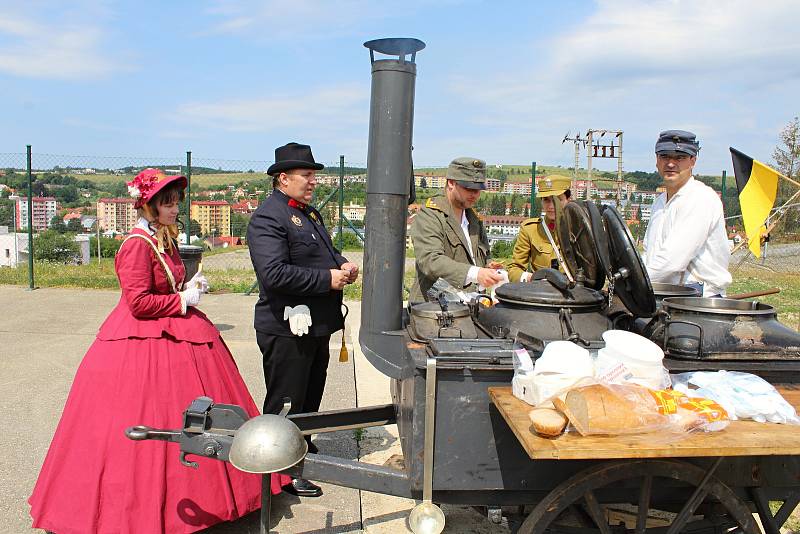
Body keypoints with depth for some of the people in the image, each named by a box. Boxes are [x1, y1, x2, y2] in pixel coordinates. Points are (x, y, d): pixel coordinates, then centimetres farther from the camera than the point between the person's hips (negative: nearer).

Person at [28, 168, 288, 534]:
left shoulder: (165, 240, 12)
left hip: (173, 334, 10)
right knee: (145, 422, -1)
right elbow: (139, 302, -21)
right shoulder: (137, 244, -17)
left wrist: (190, 287, 6)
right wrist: (182, 300, -13)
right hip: (144, 343, -10)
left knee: (189, 418, 14)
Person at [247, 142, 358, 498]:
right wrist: (328, 279, -23)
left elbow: (326, 251, 27)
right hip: (287, 331, -10)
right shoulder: (268, 218, -17)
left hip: (316, 327, 10)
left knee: (310, 398, 23)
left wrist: (343, 264, 4)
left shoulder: (309, 213, 14)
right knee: (285, 405, 5)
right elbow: (274, 274, -28)